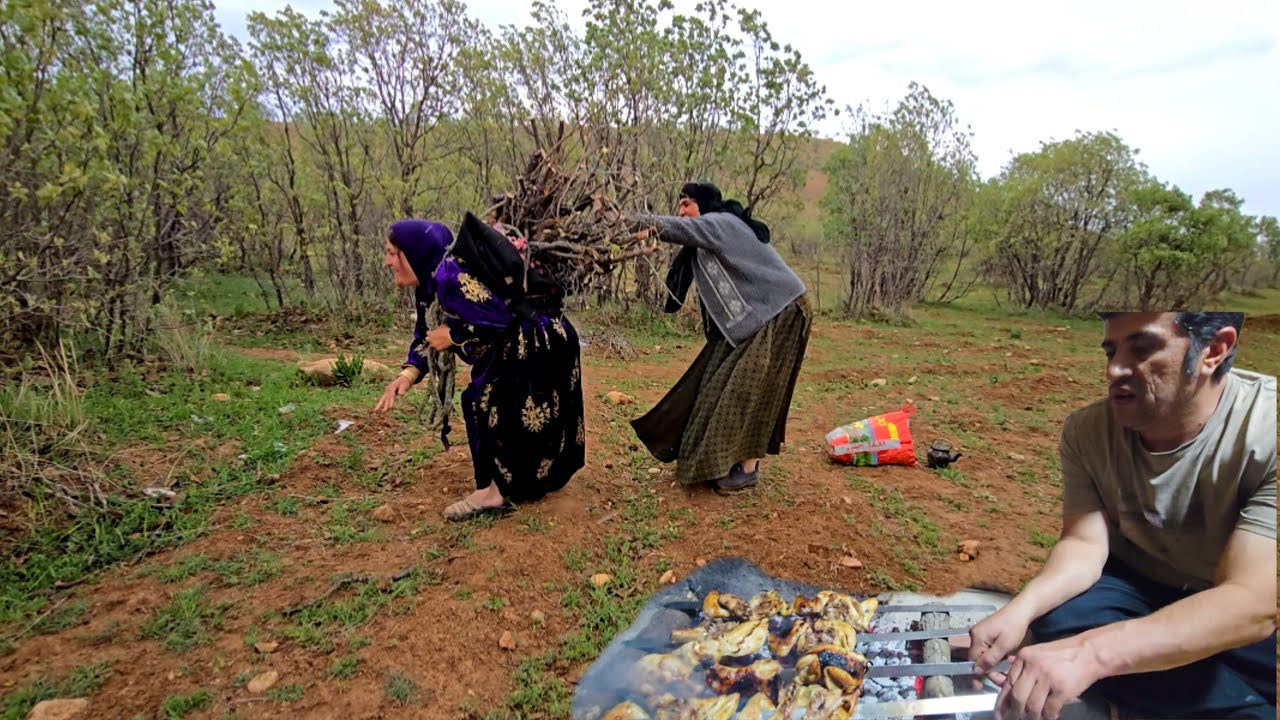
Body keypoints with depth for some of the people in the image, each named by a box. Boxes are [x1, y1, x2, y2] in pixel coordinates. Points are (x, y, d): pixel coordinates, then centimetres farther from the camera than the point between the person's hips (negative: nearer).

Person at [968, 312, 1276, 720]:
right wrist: (1021, 609, -37)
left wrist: (1093, 651, -47)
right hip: (1140, 589, 3)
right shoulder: (1088, 431, -13)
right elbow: (1085, 543, -16)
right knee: (1057, 619, -26)